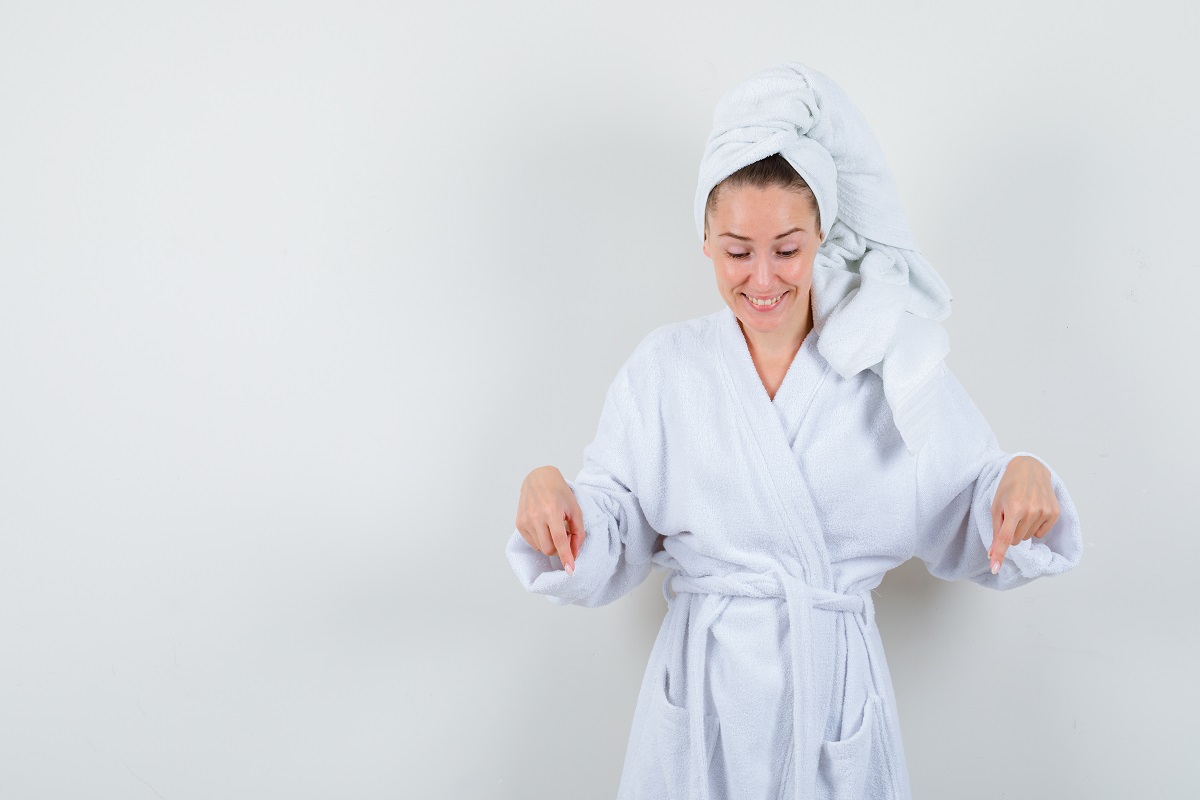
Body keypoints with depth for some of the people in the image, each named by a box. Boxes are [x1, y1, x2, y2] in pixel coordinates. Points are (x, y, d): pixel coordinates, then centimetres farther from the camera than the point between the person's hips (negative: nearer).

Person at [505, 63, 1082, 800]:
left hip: (837, 701, 0)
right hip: (700, 704, 0)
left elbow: (968, 534, 3)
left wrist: (1024, 479, -17)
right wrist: (550, 492, -20)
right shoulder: (665, 368, -1)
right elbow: (607, 552, 0)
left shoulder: (894, 365, -3)